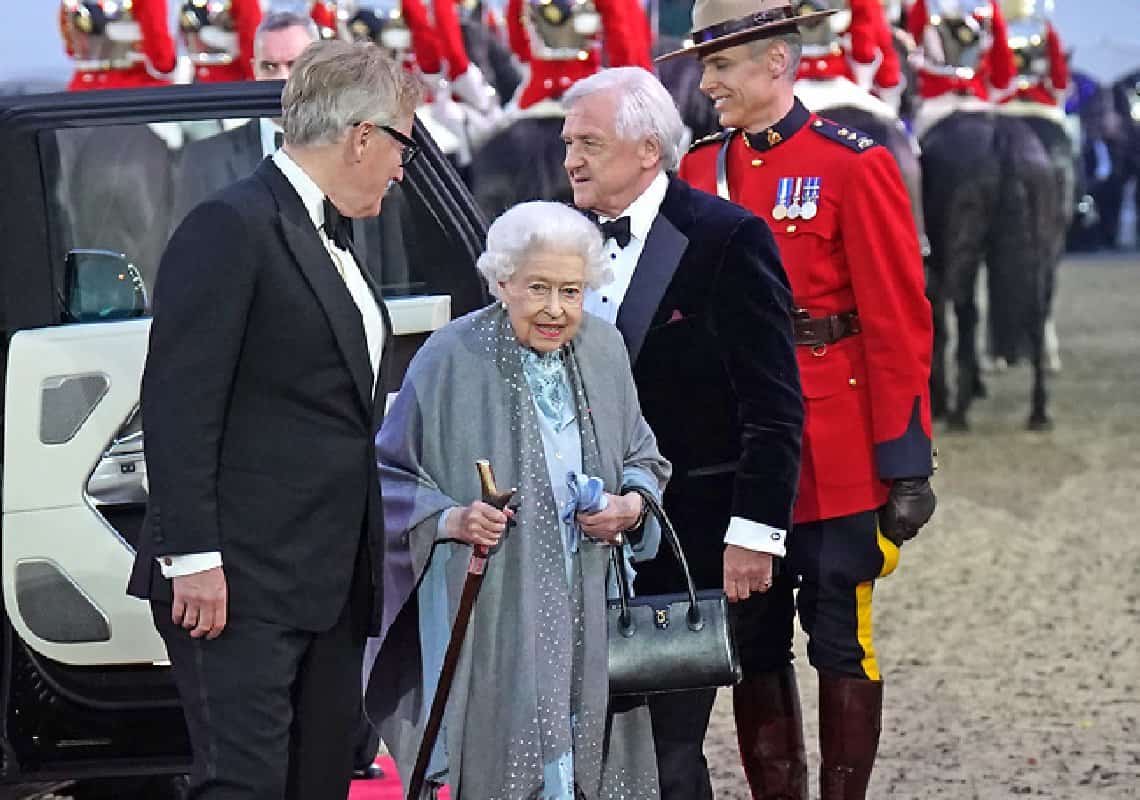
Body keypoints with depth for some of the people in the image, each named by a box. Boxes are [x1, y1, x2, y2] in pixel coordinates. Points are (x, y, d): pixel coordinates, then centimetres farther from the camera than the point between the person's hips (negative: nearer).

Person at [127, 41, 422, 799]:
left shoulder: (328, 239, 18)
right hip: (243, 585, -10)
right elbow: (178, 402, -16)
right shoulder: (232, 228, -11)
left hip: (331, 586, 10)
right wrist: (193, 558, -20)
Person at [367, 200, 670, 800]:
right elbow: (390, 475, -1)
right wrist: (448, 519, -18)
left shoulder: (604, 351, 7)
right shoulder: (451, 359, -7)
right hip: (488, 611, -4)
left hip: (589, 611, 4)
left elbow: (642, 457, 19)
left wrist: (633, 503, -2)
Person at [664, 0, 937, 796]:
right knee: (753, 645, 9)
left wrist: (904, 462, -12)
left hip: (838, 459, -5)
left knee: (842, 641, 2)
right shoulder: (701, 170, 8)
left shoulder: (854, 165, -8)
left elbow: (899, 322, -9)